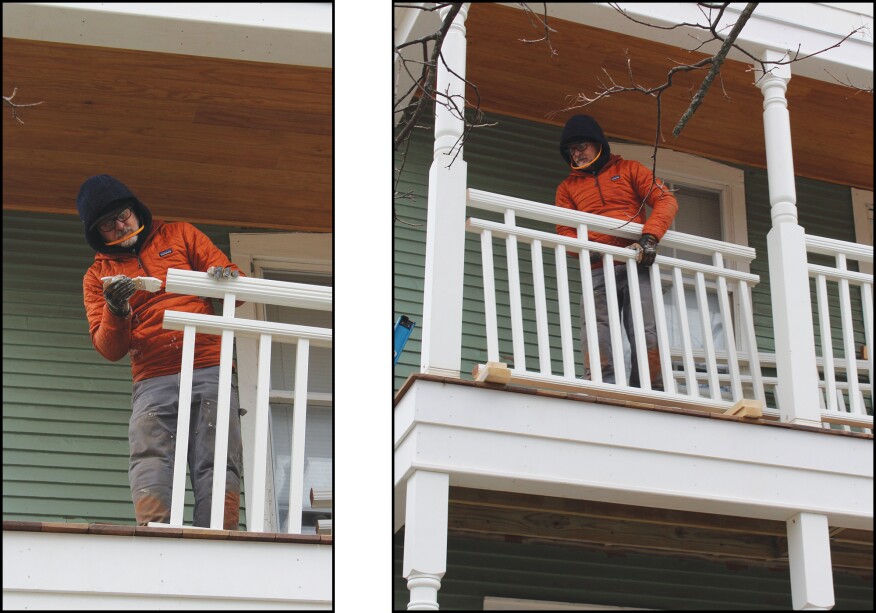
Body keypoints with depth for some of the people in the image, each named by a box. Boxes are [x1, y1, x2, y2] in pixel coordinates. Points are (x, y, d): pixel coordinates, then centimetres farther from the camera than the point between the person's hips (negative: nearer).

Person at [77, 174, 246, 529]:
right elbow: (109, 349, 9)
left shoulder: (181, 236, 17)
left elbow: (235, 285, 14)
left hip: (209, 372, -1)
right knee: (150, 459, -18)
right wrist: (115, 310, -12)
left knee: (218, 463, -13)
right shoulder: (98, 276, 17)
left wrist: (227, 277, -11)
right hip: (153, 382, 1)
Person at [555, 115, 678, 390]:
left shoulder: (628, 169, 16)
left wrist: (649, 237, -12)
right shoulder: (567, 187, 20)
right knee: (596, 335, -13)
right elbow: (564, 231, 10)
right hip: (597, 271, 1)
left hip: (637, 265, -1)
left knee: (647, 335, -10)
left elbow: (666, 201, 5)